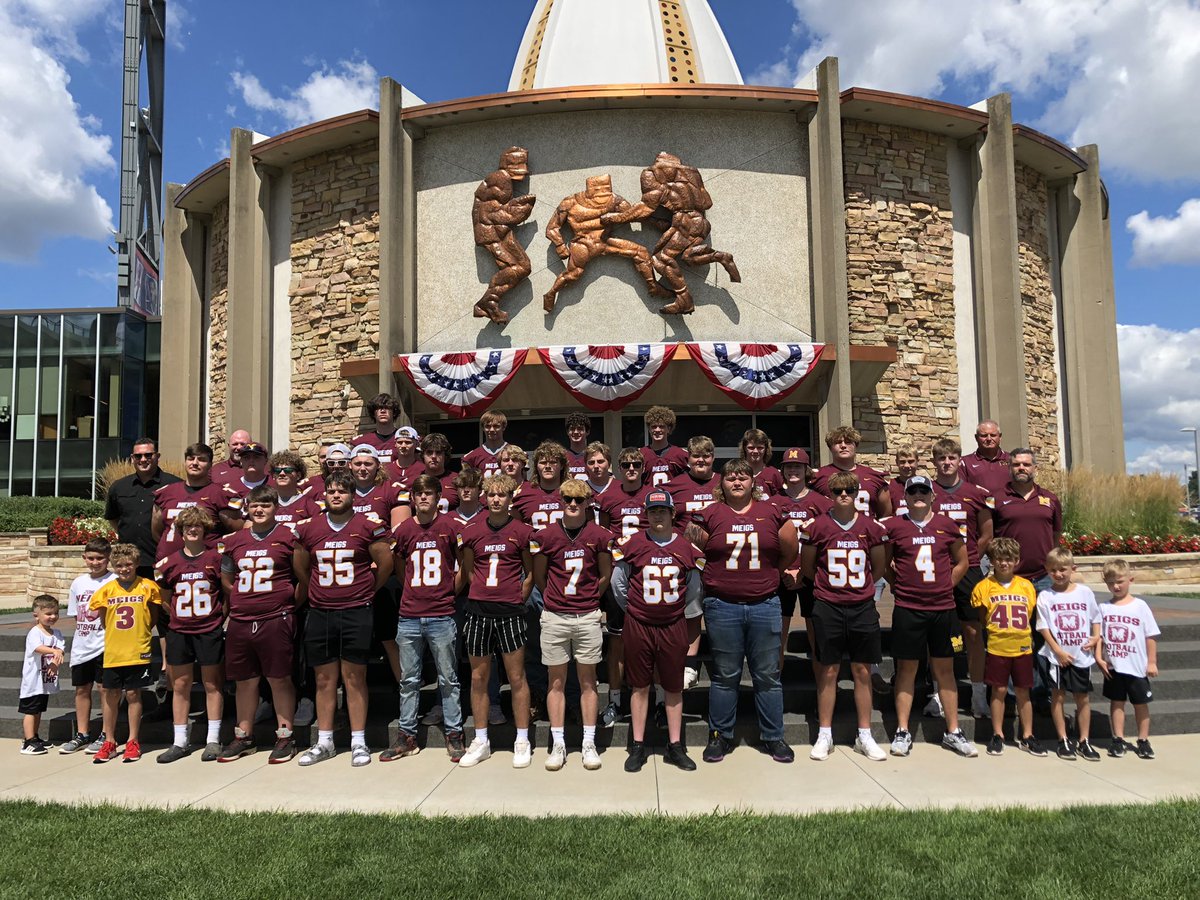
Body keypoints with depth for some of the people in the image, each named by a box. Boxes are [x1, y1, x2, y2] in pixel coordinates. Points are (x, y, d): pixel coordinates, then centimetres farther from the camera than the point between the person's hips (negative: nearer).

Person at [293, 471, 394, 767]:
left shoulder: (369, 527, -3)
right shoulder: (307, 529, 6)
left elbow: (386, 563, 3)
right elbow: (301, 570, 18)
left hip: (356, 613, -3)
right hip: (319, 614, 3)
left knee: (354, 677, 2)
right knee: (324, 679, 10)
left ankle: (358, 742, 11)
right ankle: (324, 742, 20)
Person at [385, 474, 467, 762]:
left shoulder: (451, 526, -3)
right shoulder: (403, 530, 5)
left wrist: (451, 592, 3)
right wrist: (415, 592, 11)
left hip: (442, 617, -3)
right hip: (409, 617, 3)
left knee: (448, 679, 6)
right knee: (408, 680, 11)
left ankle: (454, 735, 16)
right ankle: (406, 736, 22)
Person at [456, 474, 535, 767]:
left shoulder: (522, 531, -1)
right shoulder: (472, 532, 6)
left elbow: (531, 572, 7)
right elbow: (468, 570, 15)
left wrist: (517, 598, -1)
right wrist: (483, 593, 6)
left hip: (510, 612, -3)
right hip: (478, 610, 3)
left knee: (516, 677, 2)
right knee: (478, 678, 9)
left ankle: (522, 742, 13)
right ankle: (480, 741, 22)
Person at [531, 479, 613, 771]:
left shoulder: (600, 536, -1)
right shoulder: (544, 536, -2)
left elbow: (605, 575, 10)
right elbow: (538, 577, 8)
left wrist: (589, 599, 8)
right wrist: (556, 600, 7)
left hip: (587, 617, 0)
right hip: (554, 617, 0)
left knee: (588, 679, 7)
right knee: (557, 681, 7)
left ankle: (588, 743, 16)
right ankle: (558, 744, 16)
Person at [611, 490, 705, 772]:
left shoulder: (687, 548, 1)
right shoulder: (631, 544, -4)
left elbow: (695, 590, 12)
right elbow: (618, 584, 4)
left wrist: (680, 611, 11)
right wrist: (633, 610, 8)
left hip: (674, 626, 1)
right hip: (638, 626, -1)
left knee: (674, 687, 10)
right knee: (640, 686, 8)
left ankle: (675, 747, 22)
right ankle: (638, 747, 19)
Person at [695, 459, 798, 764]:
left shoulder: (771, 513, 4)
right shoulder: (710, 515, 1)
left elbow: (790, 551, 12)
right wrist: (716, 579, 6)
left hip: (765, 605, 1)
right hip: (722, 607, -1)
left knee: (768, 675, 9)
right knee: (725, 676, 8)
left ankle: (773, 737, 22)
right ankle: (720, 736, 21)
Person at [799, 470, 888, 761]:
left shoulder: (872, 527, 2)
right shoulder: (817, 527, -3)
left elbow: (879, 568, 13)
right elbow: (806, 568, 6)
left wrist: (861, 585, 11)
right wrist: (829, 584, 9)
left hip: (863, 607, 2)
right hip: (827, 608, -1)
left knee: (863, 672, 8)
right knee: (828, 671, 6)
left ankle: (865, 736, 20)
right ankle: (824, 736, 17)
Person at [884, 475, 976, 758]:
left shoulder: (947, 526, 6)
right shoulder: (893, 526, -1)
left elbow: (961, 562, 15)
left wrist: (944, 586, 6)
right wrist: (901, 585, 0)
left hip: (943, 608, 2)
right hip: (908, 609, -2)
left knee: (944, 669, 10)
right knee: (906, 668, 4)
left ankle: (953, 732, 20)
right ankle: (902, 732, 13)